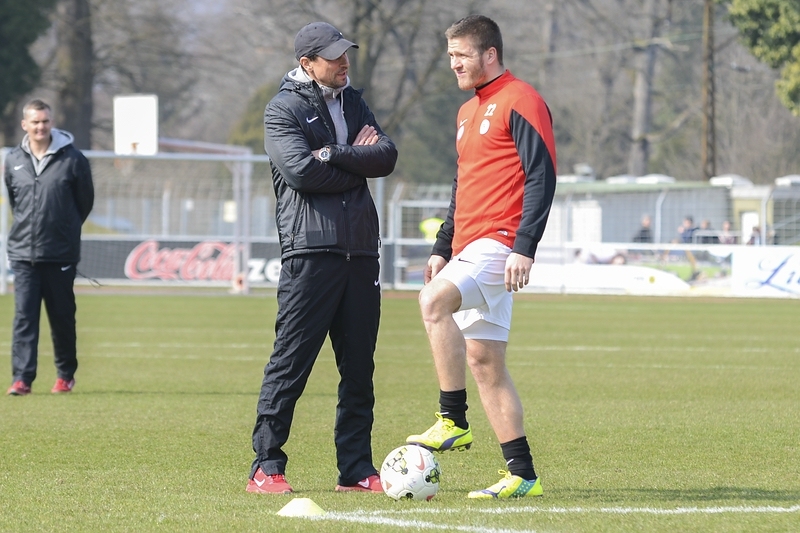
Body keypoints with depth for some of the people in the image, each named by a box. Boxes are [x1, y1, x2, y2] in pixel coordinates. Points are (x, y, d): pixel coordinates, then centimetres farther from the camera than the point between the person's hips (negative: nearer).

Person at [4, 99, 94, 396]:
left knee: (62, 316, 7)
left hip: (61, 253, -2)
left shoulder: (73, 159, -4)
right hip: (23, 252, 2)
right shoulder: (13, 162, 5)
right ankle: (22, 378, -8)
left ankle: (66, 374, 22)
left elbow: (85, 201, 6)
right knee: (24, 316, -5)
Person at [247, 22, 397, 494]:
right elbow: (302, 172, -16)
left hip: (360, 251, 6)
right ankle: (266, 467, -2)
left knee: (359, 367, 7)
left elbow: (387, 156, 3)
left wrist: (334, 155, -10)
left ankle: (357, 469, 12)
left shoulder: (353, 102, 18)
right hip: (311, 251, -6)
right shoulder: (284, 109, -1)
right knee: (291, 362, -6)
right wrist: (357, 163, -4)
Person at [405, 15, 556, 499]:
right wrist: (443, 249, 23)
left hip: (500, 242, -10)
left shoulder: (520, 101, -7)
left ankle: (453, 422, -25)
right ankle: (522, 474, 9)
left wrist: (524, 248, -21)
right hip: (469, 247, 10)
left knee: (434, 299, -31)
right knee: (483, 361, 6)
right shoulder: (469, 111, 22)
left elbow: (542, 177, -14)